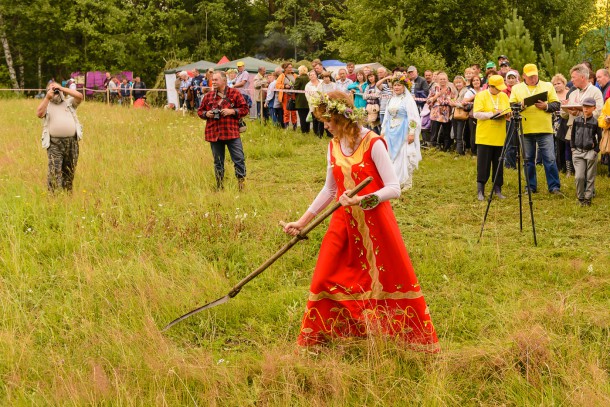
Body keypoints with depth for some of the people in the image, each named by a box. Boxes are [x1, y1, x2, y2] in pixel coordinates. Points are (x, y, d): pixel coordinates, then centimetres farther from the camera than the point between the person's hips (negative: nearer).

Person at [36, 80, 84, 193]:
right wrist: (47, 97, -8)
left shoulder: (69, 102, 16)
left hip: (72, 142, 2)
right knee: (54, 172, -14)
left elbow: (80, 96, -2)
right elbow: (39, 114, -8)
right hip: (55, 143, -2)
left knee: (69, 172, 8)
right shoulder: (47, 105, 12)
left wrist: (62, 88, -1)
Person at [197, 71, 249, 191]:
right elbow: (200, 111, 18)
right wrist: (206, 114, -4)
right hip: (214, 134, 3)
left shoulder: (235, 94, 0)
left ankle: (241, 183, 2)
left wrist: (232, 111, -14)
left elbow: (245, 109, 0)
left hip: (232, 132, -3)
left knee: (239, 159, -7)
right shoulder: (208, 96, 11)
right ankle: (219, 185, 19)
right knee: (218, 162, 10)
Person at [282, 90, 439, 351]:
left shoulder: (373, 144, -15)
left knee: (395, 279, 3)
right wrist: (303, 221, 14)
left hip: (374, 221, -5)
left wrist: (362, 200, -31)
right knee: (324, 279, 3)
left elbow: (394, 189, -18)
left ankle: (419, 339, 18)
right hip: (344, 222, 5)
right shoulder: (334, 146, 4)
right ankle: (314, 339, 18)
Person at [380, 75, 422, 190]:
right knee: (391, 156, 5)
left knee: (404, 156, -6)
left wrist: (412, 133, -18)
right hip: (391, 132, 6)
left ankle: (407, 182, 1)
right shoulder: (392, 100, 14)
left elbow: (413, 118, -11)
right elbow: (387, 117, 20)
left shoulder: (408, 99, -6)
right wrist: (383, 131, 16)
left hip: (403, 132, -6)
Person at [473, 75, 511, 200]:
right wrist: (492, 114, -21)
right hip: (485, 137, -5)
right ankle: (480, 191, 2)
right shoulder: (481, 96, -4)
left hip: (500, 137, 5)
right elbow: (476, 114, -11)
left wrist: (507, 114, -8)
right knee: (483, 164, -3)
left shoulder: (503, 96, 12)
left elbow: (509, 111, 15)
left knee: (498, 164, 8)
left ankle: (498, 189, 16)